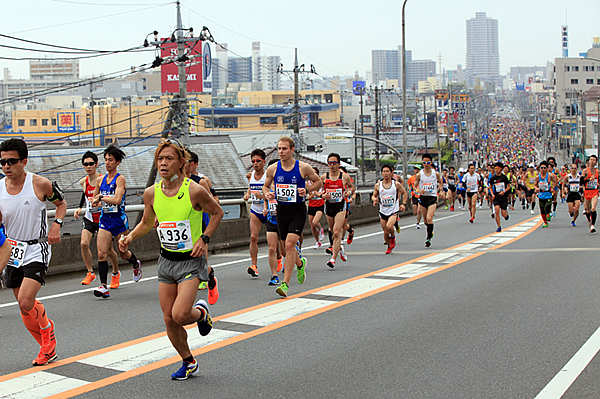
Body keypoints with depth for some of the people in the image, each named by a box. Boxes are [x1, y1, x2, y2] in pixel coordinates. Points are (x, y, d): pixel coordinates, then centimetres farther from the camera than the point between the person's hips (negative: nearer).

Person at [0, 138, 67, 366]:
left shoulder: (40, 184, -12)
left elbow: (61, 203, 6)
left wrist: (56, 225, -11)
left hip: (37, 249, -4)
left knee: (26, 302, -19)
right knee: (25, 308, 8)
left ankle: (47, 328, 12)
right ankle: (48, 349, 27)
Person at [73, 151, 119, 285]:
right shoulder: (83, 182, -1)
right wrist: (79, 207, 10)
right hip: (89, 218, 3)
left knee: (109, 250, 4)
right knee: (84, 243, -19)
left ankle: (116, 272, 31)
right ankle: (90, 273, -6)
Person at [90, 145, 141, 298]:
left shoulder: (120, 179, -9)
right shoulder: (101, 180, 9)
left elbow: (117, 200, -23)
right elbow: (93, 201, 21)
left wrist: (101, 197, -17)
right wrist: (96, 202, 0)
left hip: (119, 220, -4)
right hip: (105, 219, 4)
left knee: (123, 254, 9)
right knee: (102, 253, -11)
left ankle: (136, 264, 43)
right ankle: (104, 287, -13)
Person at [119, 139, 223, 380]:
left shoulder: (194, 191, -16)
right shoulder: (151, 193, -3)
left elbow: (217, 212, 1)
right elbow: (147, 223, 14)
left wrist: (204, 239, -10)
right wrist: (129, 237, -3)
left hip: (191, 260, -5)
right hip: (166, 260, 5)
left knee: (180, 315, -19)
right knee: (169, 320, 6)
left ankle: (201, 312, 18)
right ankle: (189, 363, 28)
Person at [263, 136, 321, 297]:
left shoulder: (303, 168, -7)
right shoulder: (273, 169, 0)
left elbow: (318, 182, 6)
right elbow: (266, 186, 15)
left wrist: (307, 190, -12)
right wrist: (267, 193, -8)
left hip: (298, 211, -4)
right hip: (281, 210, 4)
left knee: (290, 245, -17)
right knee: (288, 246, 15)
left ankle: (285, 284, -15)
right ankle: (300, 263, 50)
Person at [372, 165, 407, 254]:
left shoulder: (396, 184, -4)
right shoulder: (378, 185, -1)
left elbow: (404, 192, 11)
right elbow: (374, 195, 10)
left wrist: (403, 204, 1)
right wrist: (375, 199, -13)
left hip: (393, 210, -2)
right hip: (383, 211, 3)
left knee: (389, 227, -27)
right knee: (385, 232, 6)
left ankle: (393, 236, 6)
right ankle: (389, 247, 31)